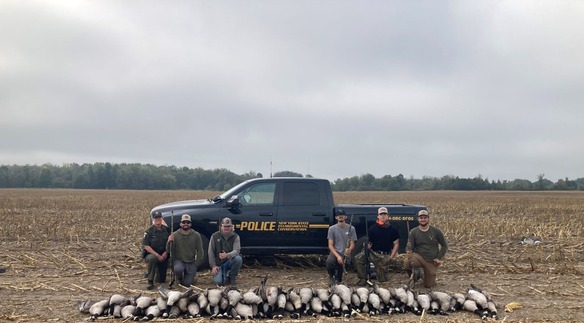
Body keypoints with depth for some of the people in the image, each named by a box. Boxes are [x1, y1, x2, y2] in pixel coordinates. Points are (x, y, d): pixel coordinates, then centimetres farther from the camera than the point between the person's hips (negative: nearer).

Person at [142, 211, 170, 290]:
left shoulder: (166, 230, -2)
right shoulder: (149, 231, -12)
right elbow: (146, 246, -15)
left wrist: (166, 252, -12)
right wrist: (157, 255, -23)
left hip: (163, 256, 4)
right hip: (151, 254, -4)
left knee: (162, 280, 5)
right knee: (153, 258, -41)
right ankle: (150, 282, -25)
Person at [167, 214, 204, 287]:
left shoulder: (196, 235, -4)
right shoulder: (175, 235, -6)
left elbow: (200, 251, 3)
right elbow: (169, 251, -7)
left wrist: (196, 263, -1)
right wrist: (170, 242, -25)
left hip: (191, 262, 1)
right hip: (178, 260, -1)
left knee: (187, 283, -9)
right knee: (178, 269, -34)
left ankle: (192, 277, 30)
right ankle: (179, 278, 4)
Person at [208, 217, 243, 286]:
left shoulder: (235, 236, -4)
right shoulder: (215, 236, -2)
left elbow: (236, 251, -19)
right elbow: (211, 252, -1)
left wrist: (227, 255, -39)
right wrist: (213, 266, -9)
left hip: (230, 261, 1)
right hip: (218, 263, -1)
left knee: (238, 259, -33)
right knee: (218, 282, -24)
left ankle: (232, 277, -6)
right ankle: (225, 276, 14)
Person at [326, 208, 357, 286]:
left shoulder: (351, 228, 5)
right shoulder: (332, 229, 5)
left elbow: (352, 244, 3)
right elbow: (330, 245, 0)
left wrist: (349, 250, -23)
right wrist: (337, 256, -17)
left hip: (345, 254, 0)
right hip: (335, 252, 0)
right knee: (329, 261, -36)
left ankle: (337, 278, 28)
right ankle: (331, 276, -2)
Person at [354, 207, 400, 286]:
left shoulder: (393, 230, 4)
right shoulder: (373, 228, 2)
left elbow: (396, 244, 4)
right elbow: (369, 242, 4)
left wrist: (391, 257, -6)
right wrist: (367, 247, -18)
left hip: (384, 256, 0)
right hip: (373, 252, 0)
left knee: (382, 280, -1)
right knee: (358, 258, -27)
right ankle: (363, 279, -14)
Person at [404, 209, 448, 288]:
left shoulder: (436, 231, -1)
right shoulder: (413, 232, -1)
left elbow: (444, 246, 8)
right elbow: (409, 246, -9)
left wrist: (439, 258, -4)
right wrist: (408, 253, -33)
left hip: (432, 261, 1)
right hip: (419, 257, 0)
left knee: (428, 285, -2)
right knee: (407, 262, -33)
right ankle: (414, 275, 1)